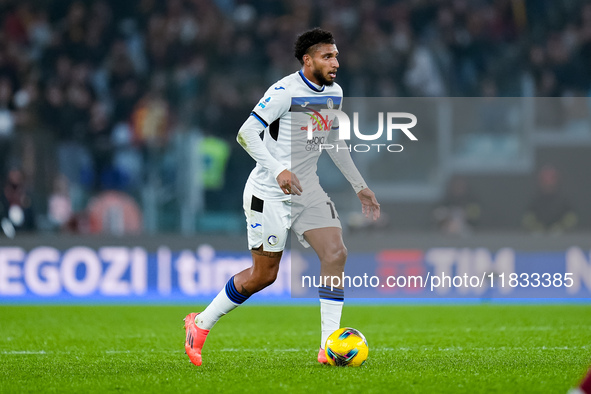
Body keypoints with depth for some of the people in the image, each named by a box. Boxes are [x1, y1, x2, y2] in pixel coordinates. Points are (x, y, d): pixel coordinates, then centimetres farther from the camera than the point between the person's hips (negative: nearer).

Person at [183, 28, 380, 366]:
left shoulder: (334, 94, 8)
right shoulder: (285, 92, -17)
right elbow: (246, 133, -20)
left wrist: (360, 186, 20)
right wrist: (278, 170, -32)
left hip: (307, 189, 7)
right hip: (270, 194, -7)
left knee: (336, 254, -11)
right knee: (264, 274, -2)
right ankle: (201, 324, 18)